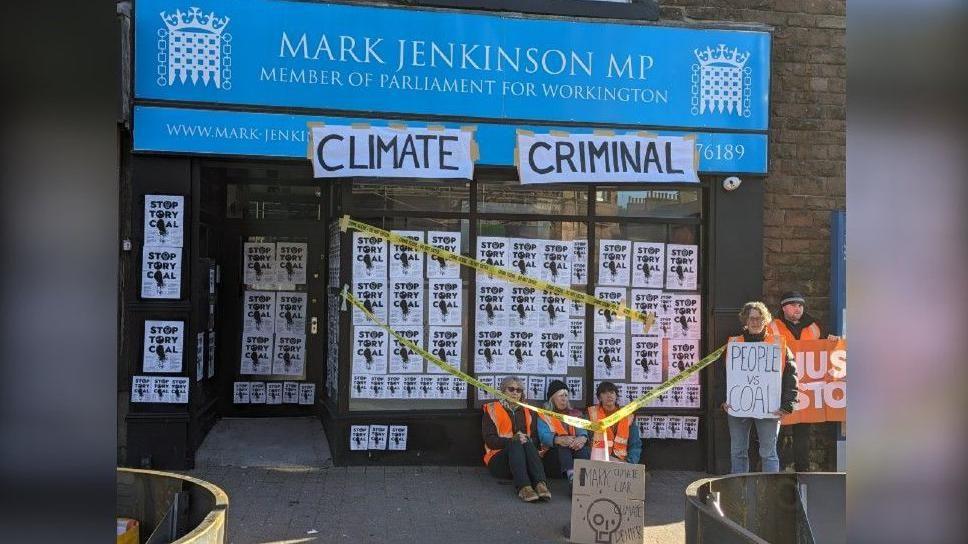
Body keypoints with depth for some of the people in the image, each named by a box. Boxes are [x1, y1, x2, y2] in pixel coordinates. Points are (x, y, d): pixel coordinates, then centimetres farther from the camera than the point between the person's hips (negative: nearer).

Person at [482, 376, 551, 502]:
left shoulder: (527, 411, 22)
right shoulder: (492, 410, 11)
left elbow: (535, 438, 11)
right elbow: (489, 440, -3)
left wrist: (527, 440, -13)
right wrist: (512, 440, -18)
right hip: (499, 459, -2)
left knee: (528, 444, -30)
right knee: (515, 445, -33)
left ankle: (540, 484, -51)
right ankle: (523, 487, -55)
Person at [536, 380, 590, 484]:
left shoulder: (575, 414, 22)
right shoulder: (544, 415, 11)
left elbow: (582, 431, 3)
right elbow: (544, 436, -9)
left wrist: (582, 438, -25)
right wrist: (560, 440, -32)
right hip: (552, 453, -3)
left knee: (585, 448, -29)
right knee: (563, 446, -35)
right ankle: (572, 476, -59)